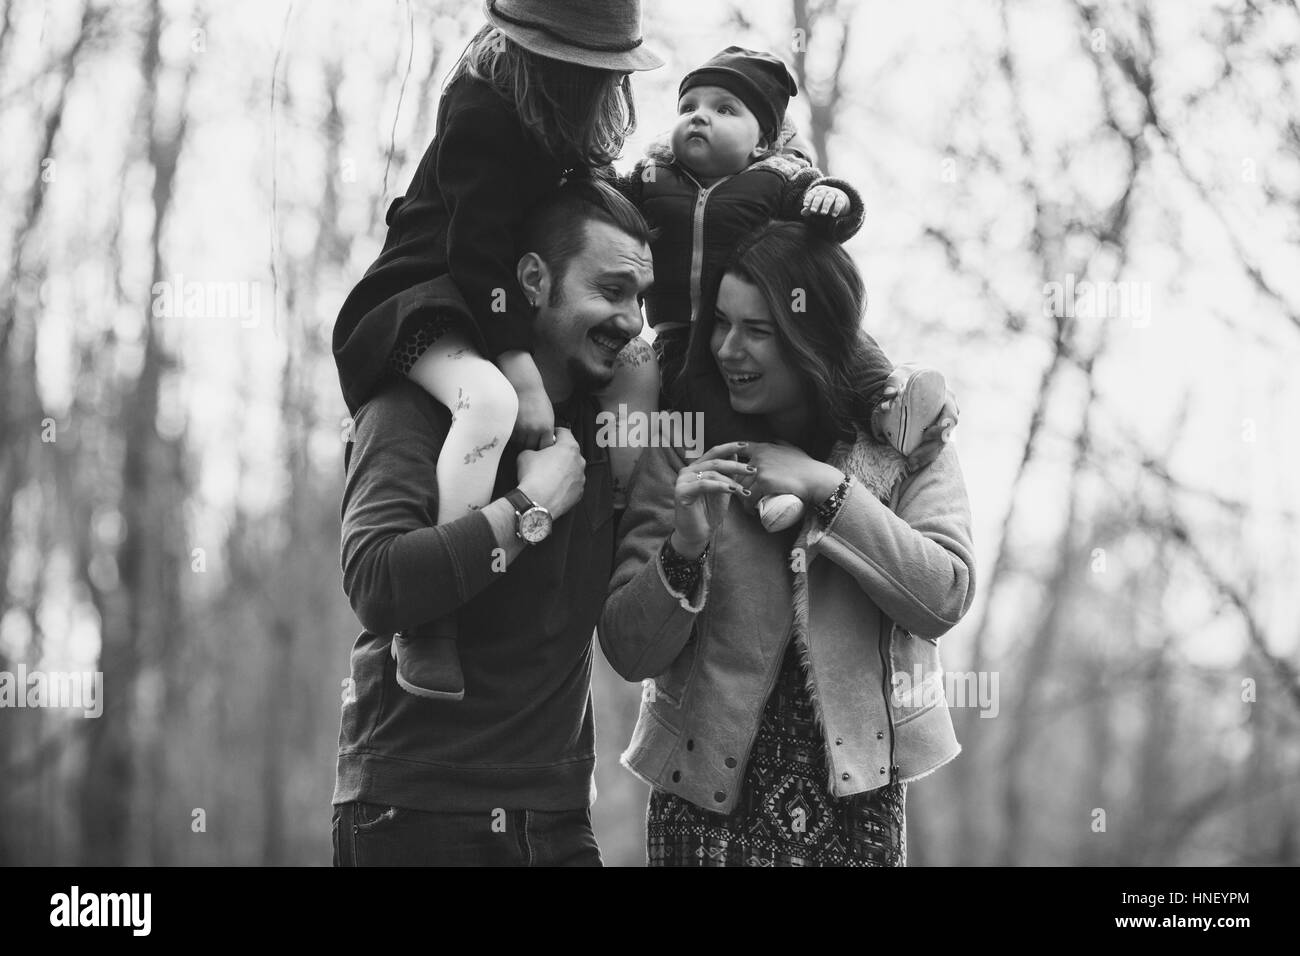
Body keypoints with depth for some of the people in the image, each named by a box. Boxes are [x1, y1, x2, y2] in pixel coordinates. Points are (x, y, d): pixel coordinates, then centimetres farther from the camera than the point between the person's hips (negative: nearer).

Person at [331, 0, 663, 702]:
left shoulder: (560, 116, 5)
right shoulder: (481, 112, -22)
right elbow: (478, 253, -27)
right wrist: (525, 379, -29)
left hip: (500, 303, 10)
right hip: (419, 301, -10)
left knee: (640, 368, 0)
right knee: (489, 400, -39)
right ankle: (430, 634, -39)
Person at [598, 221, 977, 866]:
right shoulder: (682, 454, -3)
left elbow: (945, 599, -13)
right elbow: (628, 654, -5)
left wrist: (827, 489, -17)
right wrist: (684, 548, -23)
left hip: (857, 789, 0)